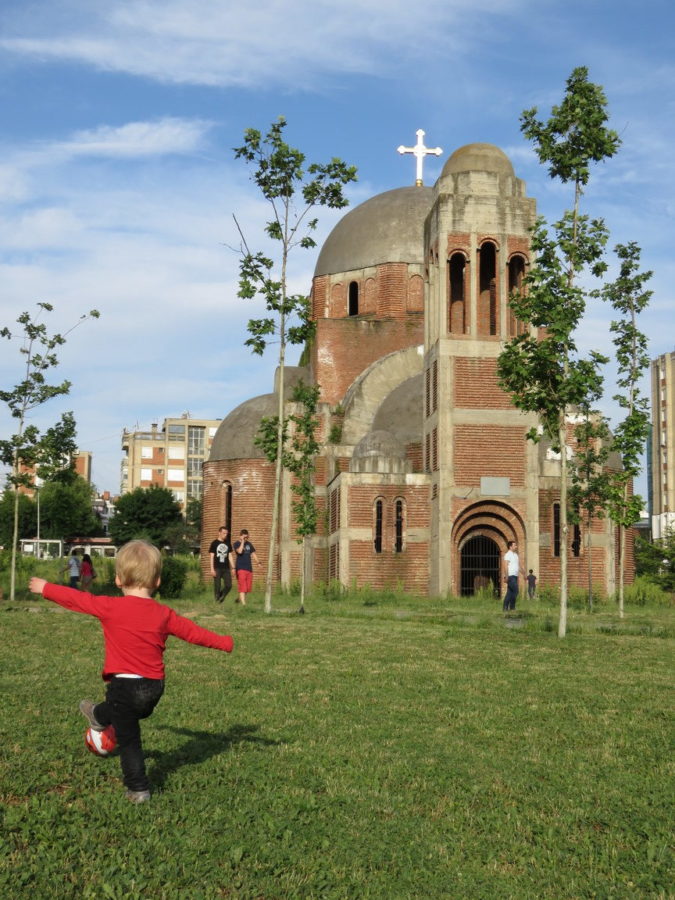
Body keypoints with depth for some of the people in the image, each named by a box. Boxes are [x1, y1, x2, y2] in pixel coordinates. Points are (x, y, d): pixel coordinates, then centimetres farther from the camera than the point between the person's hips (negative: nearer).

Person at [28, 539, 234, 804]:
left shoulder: (110, 608, -13)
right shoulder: (164, 614, -1)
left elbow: (76, 599, -2)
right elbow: (193, 632, 8)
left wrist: (45, 588, 14)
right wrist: (223, 642, 24)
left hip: (124, 685, -5)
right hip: (154, 687, 5)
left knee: (129, 740, 10)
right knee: (123, 712, 34)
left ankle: (138, 789, 20)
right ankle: (99, 716, 58)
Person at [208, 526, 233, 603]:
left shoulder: (228, 544, 13)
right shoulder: (214, 543, 0)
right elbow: (211, 556, -2)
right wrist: (212, 569, -10)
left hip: (226, 568, 4)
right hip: (217, 568, -4)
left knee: (229, 585, -3)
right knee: (217, 586, -2)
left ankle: (221, 598, 18)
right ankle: (217, 601, 8)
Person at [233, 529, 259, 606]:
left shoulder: (249, 544, 13)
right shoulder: (237, 544, -5)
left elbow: (253, 554, 17)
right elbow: (239, 551, -23)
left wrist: (258, 562, 7)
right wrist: (242, 542, -16)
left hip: (249, 568, 6)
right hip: (240, 568, -6)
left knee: (248, 587, 10)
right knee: (242, 587, -11)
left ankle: (240, 599, 30)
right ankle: (243, 603, -15)